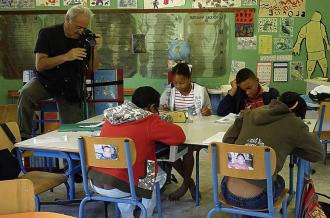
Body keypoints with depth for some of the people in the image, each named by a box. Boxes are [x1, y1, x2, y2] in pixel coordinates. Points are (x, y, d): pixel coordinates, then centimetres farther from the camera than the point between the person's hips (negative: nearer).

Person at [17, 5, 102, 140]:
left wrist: (95, 49, -16)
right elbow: (39, 65, -17)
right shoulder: (48, 34, -9)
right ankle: (24, 137, -18)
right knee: (26, 94, -33)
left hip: (71, 88, 2)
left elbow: (92, 68, 2)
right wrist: (66, 57, -28)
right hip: (45, 82, -2)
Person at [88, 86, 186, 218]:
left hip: (95, 182, 6)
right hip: (118, 187, -6)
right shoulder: (149, 121, -10)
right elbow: (180, 136, -5)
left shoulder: (112, 117, 7)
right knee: (160, 176, 18)